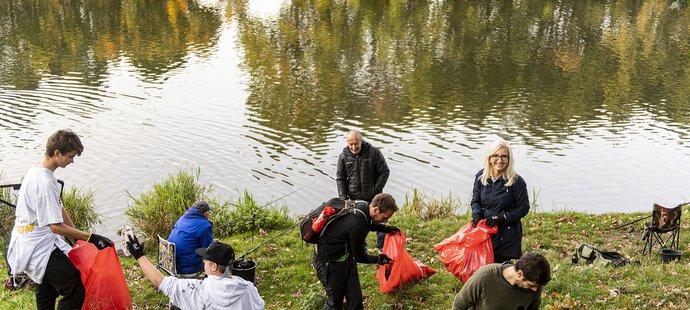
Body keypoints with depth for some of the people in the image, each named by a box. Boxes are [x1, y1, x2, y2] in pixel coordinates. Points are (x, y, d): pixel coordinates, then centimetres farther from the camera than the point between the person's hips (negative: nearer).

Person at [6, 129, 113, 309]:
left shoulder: (37, 170, 6)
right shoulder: (45, 182, -26)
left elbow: (58, 208, 12)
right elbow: (56, 226, -26)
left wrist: (78, 237, 13)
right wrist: (90, 238, -22)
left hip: (34, 243, 11)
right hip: (39, 250, -11)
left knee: (47, 293, 27)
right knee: (76, 291, -13)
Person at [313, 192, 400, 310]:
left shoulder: (364, 206, -9)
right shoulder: (356, 225, -35)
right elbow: (359, 257, -18)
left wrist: (386, 228, 11)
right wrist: (378, 259, -3)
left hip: (346, 256, 9)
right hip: (330, 261, -9)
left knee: (355, 299, 9)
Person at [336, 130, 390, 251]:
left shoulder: (374, 153, -11)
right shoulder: (343, 156, -3)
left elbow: (384, 172, -5)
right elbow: (340, 178, 4)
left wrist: (377, 190, -13)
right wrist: (343, 197, -6)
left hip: (373, 197, -2)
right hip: (354, 198, 2)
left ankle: (382, 248, 24)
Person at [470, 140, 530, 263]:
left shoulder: (516, 181, -12)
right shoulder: (481, 176, 0)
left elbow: (523, 208, -6)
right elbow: (475, 201, 10)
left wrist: (501, 218, -15)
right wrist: (476, 214, -10)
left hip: (506, 235, -3)